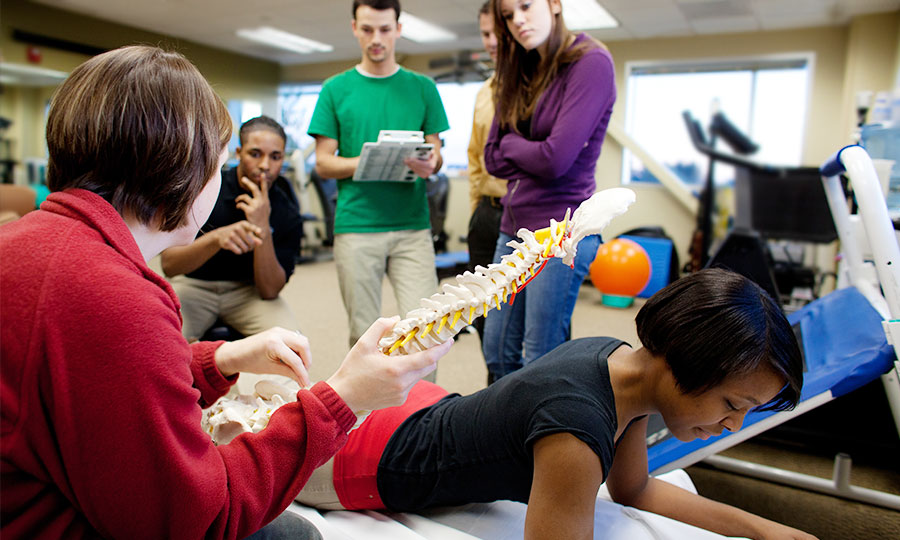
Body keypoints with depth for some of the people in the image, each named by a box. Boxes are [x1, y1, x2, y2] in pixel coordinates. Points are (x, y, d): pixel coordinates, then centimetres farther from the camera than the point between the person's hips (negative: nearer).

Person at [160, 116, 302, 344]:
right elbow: (168, 264, -20)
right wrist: (217, 237, -39)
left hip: (248, 289, 1)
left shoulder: (287, 215, -11)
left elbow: (269, 291, -16)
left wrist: (263, 230, -30)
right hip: (194, 284, -1)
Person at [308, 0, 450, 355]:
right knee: (364, 333, 4)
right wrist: (364, 163, -14)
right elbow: (323, 163, 6)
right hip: (356, 225, 0)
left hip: (412, 224, 1)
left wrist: (430, 164, -13)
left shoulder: (422, 87, 12)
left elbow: (435, 154, 12)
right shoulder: (336, 89, 10)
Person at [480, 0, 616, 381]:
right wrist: (532, 154, -6)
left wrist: (511, 144, 0)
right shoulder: (519, 75, 14)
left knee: (540, 363, 0)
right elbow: (493, 158, 9)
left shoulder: (590, 62, -9)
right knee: (497, 352, 13)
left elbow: (556, 159, -18)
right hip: (514, 226, 8)